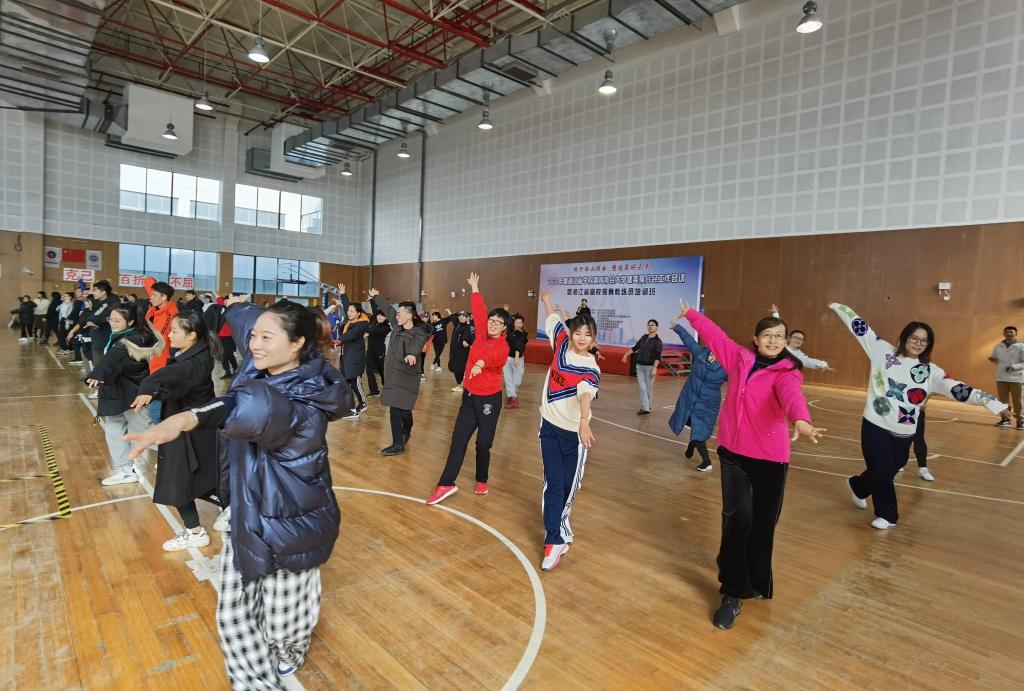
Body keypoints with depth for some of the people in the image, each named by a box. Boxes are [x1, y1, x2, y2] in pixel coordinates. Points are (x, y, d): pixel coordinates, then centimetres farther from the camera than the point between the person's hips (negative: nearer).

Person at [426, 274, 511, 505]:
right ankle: (446, 484, 5)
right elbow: (479, 312, 15)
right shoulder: (482, 335, 4)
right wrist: (474, 288, 25)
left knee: (483, 444, 5)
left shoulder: (502, 347, -14)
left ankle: (482, 481, 28)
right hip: (469, 396, 6)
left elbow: (495, 357, -38)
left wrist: (481, 363, -59)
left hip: (489, 399, -5)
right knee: (458, 440, 2)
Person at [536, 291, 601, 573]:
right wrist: (546, 299, 33)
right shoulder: (562, 344, -1)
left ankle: (558, 524, 30)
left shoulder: (591, 368, -12)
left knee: (570, 485, 6)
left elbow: (585, 393, -34)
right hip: (549, 426, 3)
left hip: (574, 432, -2)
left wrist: (584, 421, -51)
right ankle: (555, 541, 7)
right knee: (553, 483, -1)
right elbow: (554, 319, 19)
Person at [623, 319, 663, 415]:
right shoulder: (644, 337, 8)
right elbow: (635, 347, 20)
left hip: (649, 367, -4)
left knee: (648, 388, 4)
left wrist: (654, 368, -24)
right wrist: (627, 355, 24)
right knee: (642, 387, -1)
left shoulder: (658, 341, -7)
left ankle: (647, 407, 15)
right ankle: (645, 408, -2)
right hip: (639, 366, 4)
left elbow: (657, 356, -15)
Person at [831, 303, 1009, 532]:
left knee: (887, 472, 13)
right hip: (875, 426, -3)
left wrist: (994, 403, -16)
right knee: (882, 472, -1)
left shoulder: (931, 371, 3)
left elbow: (959, 389, -5)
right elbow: (860, 327, 0)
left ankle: (858, 486, 44)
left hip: (904, 433, 3)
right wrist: (838, 306, 5)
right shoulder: (884, 352, -2)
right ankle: (887, 515, 22)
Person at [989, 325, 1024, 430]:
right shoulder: (998, 346, 7)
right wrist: (992, 359, -7)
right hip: (1001, 377, 4)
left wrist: (1014, 366, -23)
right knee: (1003, 400, 11)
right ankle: (1005, 419, 20)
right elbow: (994, 358, 15)